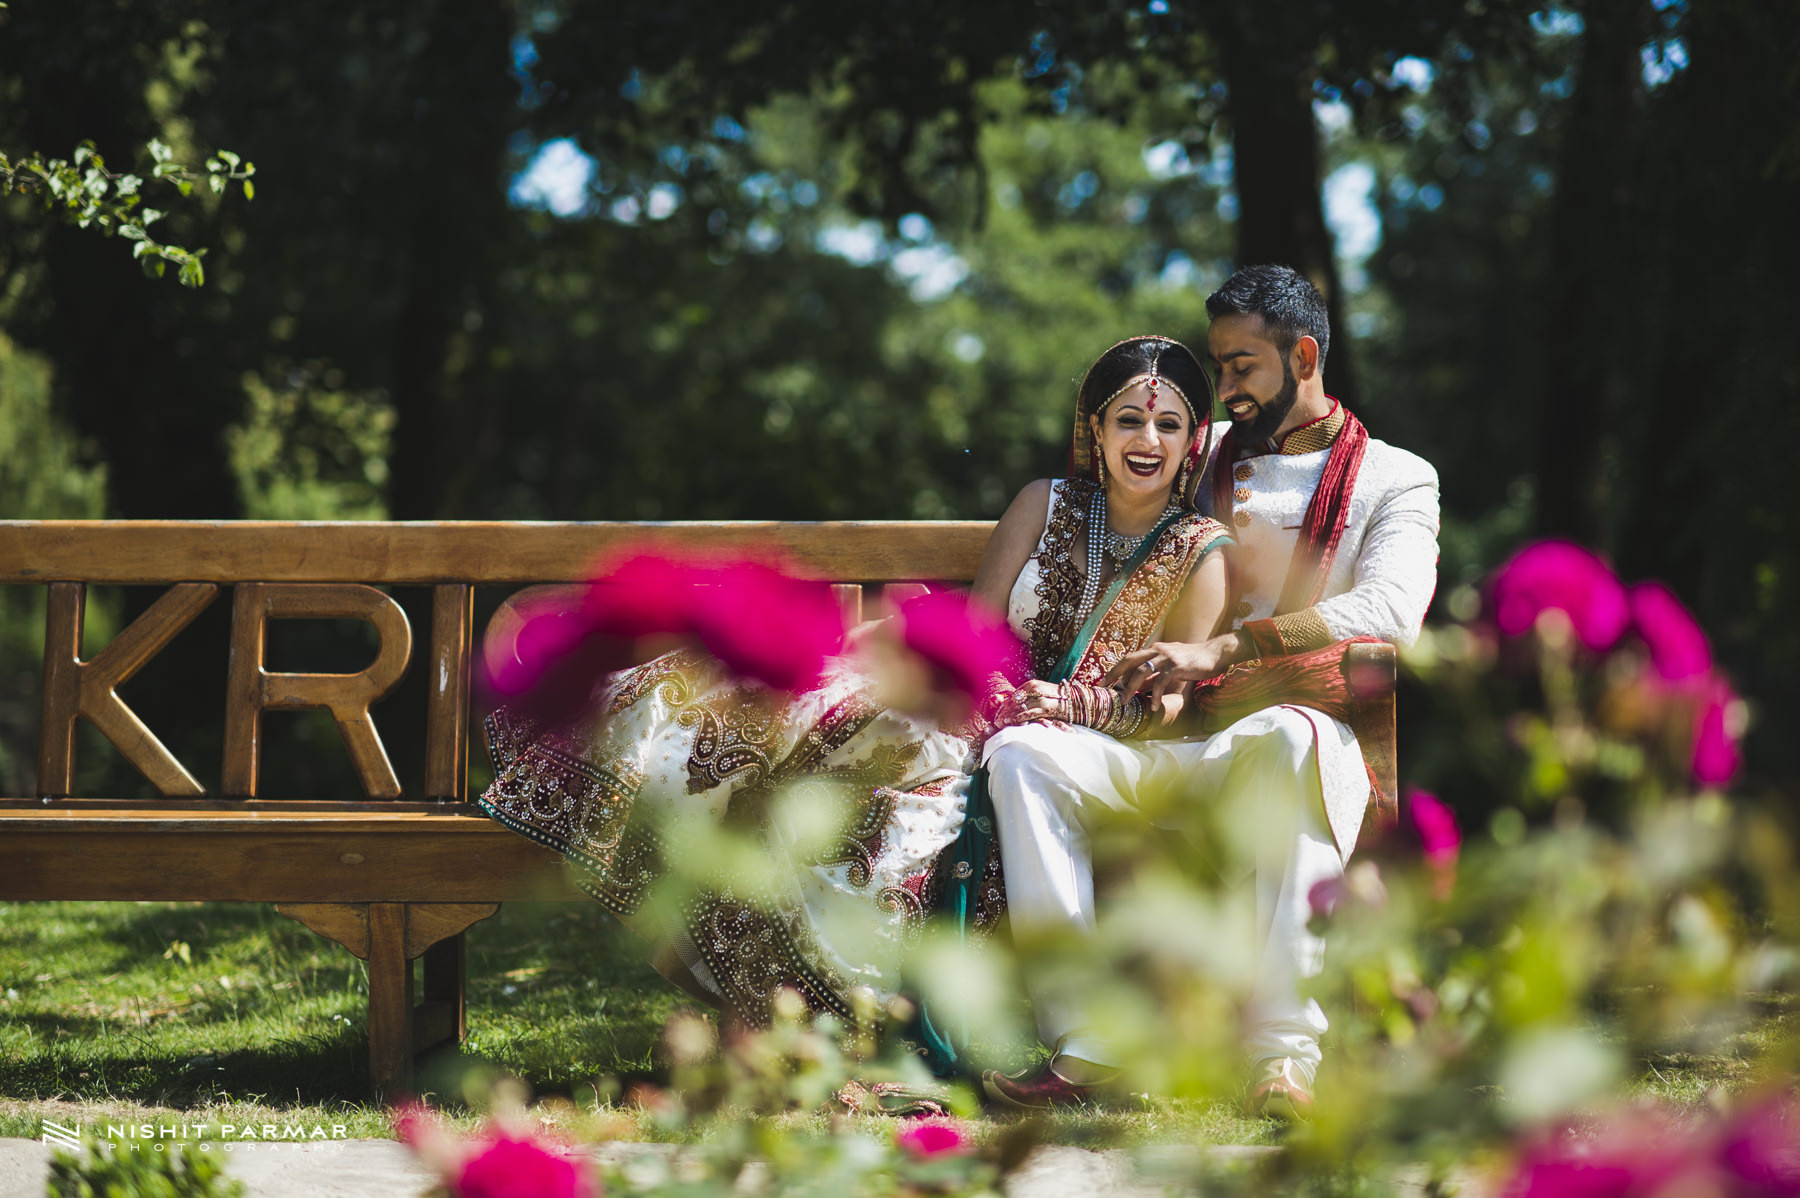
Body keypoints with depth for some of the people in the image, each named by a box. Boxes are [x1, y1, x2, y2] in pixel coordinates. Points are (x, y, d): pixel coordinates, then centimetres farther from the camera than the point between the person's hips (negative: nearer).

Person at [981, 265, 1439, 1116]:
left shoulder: (1393, 480, 11)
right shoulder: (1204, 456, 26)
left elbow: (1390, 612, -9)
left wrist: (1222, 650, -20)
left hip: (1292, 729, -4)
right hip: (1168, 747, 4)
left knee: (1296, 738, -42)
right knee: (1020, 751, -26)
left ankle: (1283, 1054, -43)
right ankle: (1085, 1047, -34)